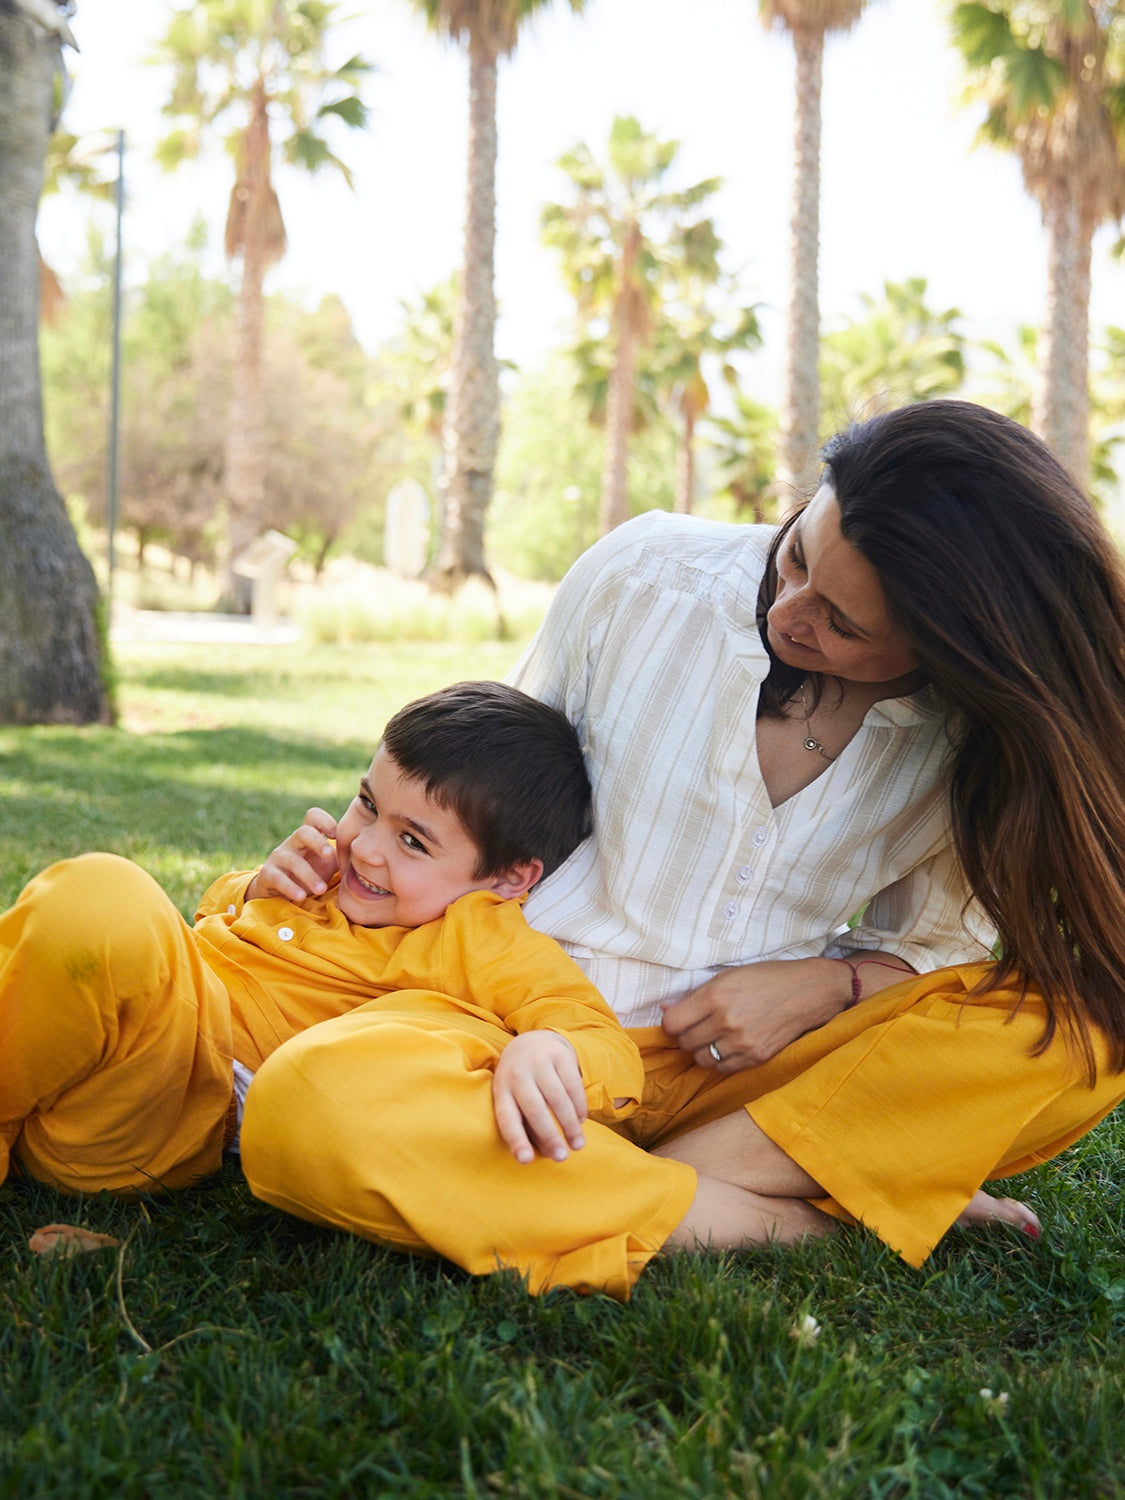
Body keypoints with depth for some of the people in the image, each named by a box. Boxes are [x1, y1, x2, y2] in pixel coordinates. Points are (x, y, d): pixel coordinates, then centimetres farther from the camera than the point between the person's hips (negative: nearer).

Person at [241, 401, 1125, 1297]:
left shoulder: (980, 743, -6)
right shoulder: (645, 575, -9)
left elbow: (937, 943, 7)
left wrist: (828, 985, -13)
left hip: (748, 1071, 1)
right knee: (307, 1101, -36)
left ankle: (691, 1171, -23)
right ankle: (794, 1217, -25)